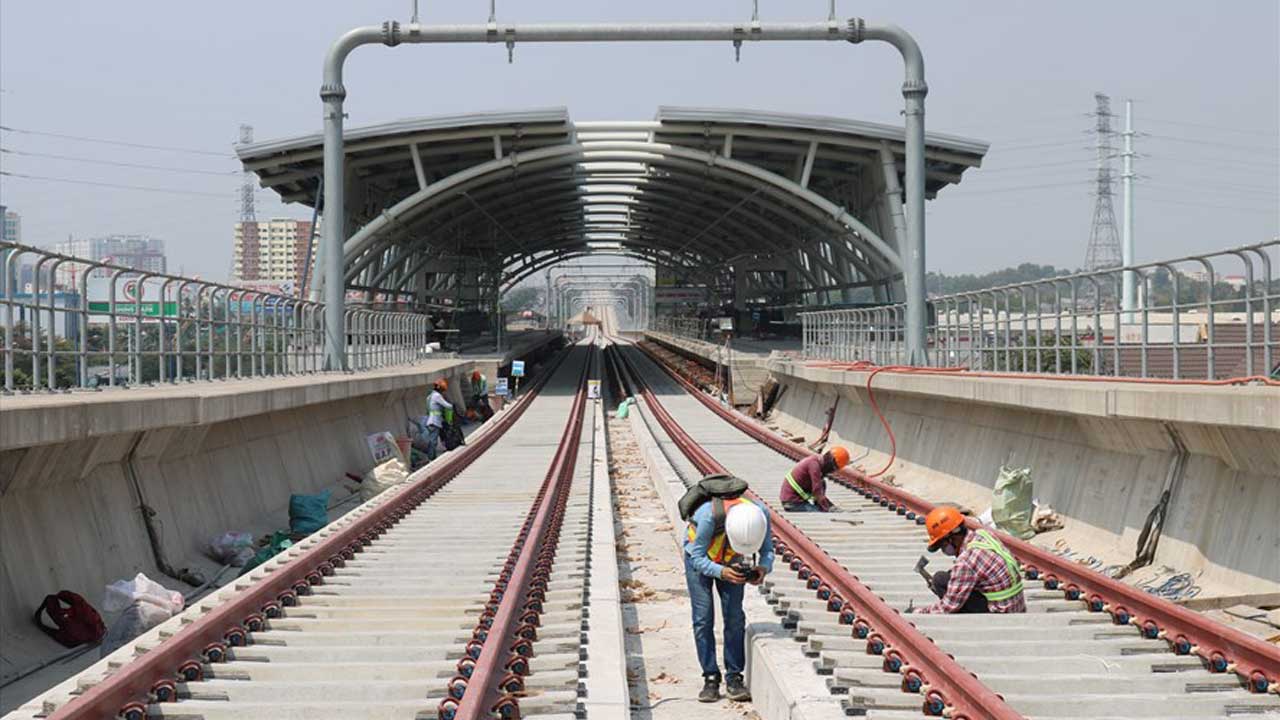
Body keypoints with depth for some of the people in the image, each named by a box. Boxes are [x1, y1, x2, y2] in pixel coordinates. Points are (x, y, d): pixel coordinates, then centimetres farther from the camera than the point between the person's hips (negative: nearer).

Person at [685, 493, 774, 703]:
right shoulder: (710, 516, -41)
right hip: (700, 561, -2)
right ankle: (710, 679, -3)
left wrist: (763, 568, -37)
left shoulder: (760, 516, -31)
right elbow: (698, 558, -31)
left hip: (730, 563, 3)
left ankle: (734, 678, -1)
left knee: (735, 618, -7)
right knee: (703, 618, -9)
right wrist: (721, 572, -48)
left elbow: (767, 550, -15)